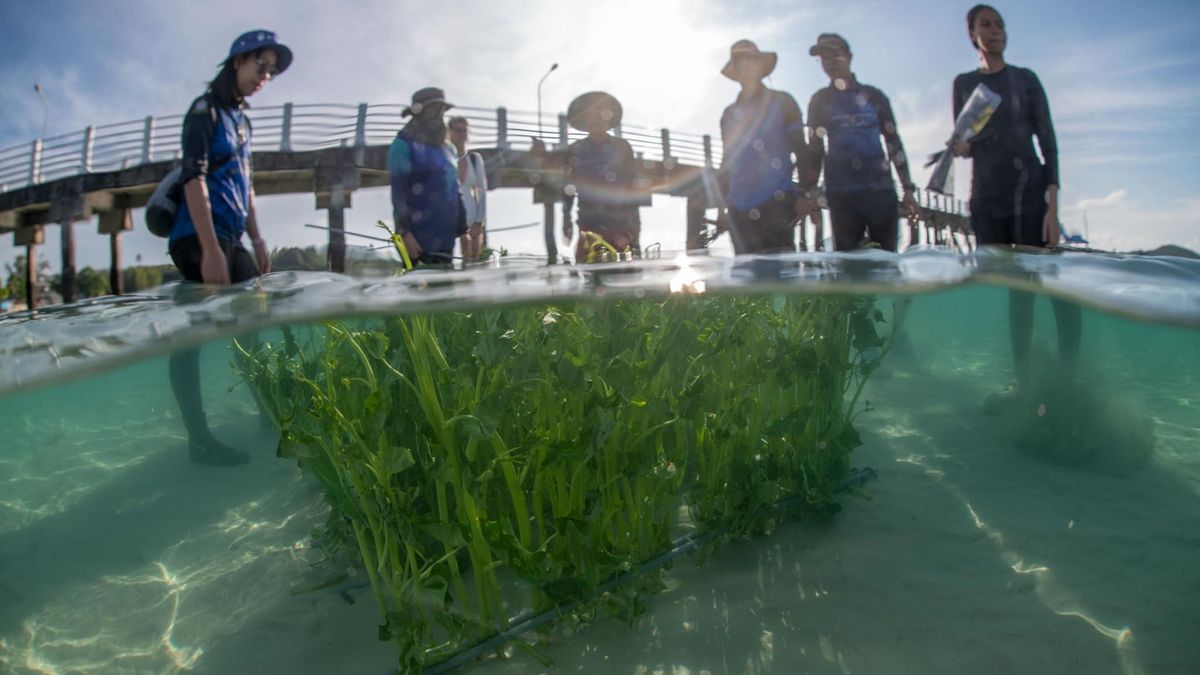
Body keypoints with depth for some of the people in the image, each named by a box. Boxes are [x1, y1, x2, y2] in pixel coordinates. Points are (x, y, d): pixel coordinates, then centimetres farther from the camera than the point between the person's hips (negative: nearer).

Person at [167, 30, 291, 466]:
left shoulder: (241, 119, 19)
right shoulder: (205, 110, -6)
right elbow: (194, 179, -17)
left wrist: (257, 240, 18)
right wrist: (211, 250, -24)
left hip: (231, 241, 9)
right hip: (200, 241, -9)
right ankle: (199, 440, -5)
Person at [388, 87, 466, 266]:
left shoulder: (446, 149, 19)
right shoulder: (403, 145, -3)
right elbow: (398, 190, -11)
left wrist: (463, 229, 16)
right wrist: (404, 232, -19)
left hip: (445, 238, 7)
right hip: (418, 237, -7)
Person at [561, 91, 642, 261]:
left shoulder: (622, 147, 10)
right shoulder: (576, 150, 10)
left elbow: (633, 185, 10)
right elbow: (568, 186, 9)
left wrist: (635, 219, 5)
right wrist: (566, 217, 1)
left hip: (620, 222, 0)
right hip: (589, 222, 0)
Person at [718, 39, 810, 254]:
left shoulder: (782, 102, 8)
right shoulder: (729, 114, 17)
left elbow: (801, 150, 5)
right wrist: (724, 203, 16)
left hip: (776, 203, -3)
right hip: (740, 210, 4)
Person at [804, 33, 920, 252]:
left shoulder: (872, 95, 10)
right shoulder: (819, 101, 11)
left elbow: (894, 142, 10)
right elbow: (814, 149, 8)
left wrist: (908, 188, 5)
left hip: (881, 190, 0)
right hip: (841, 195, 0)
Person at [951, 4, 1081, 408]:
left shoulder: (1025, 80, 5)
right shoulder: (964, 83, 12)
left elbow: (1048, 142, -1)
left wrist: (1052, 206, -11)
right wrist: (961, 147, -11)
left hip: (1029, 190, -2)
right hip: (986, 196, 2)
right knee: (1014, 289, 3)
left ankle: (1068, 379, -5)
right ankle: (1023, 382, 7)